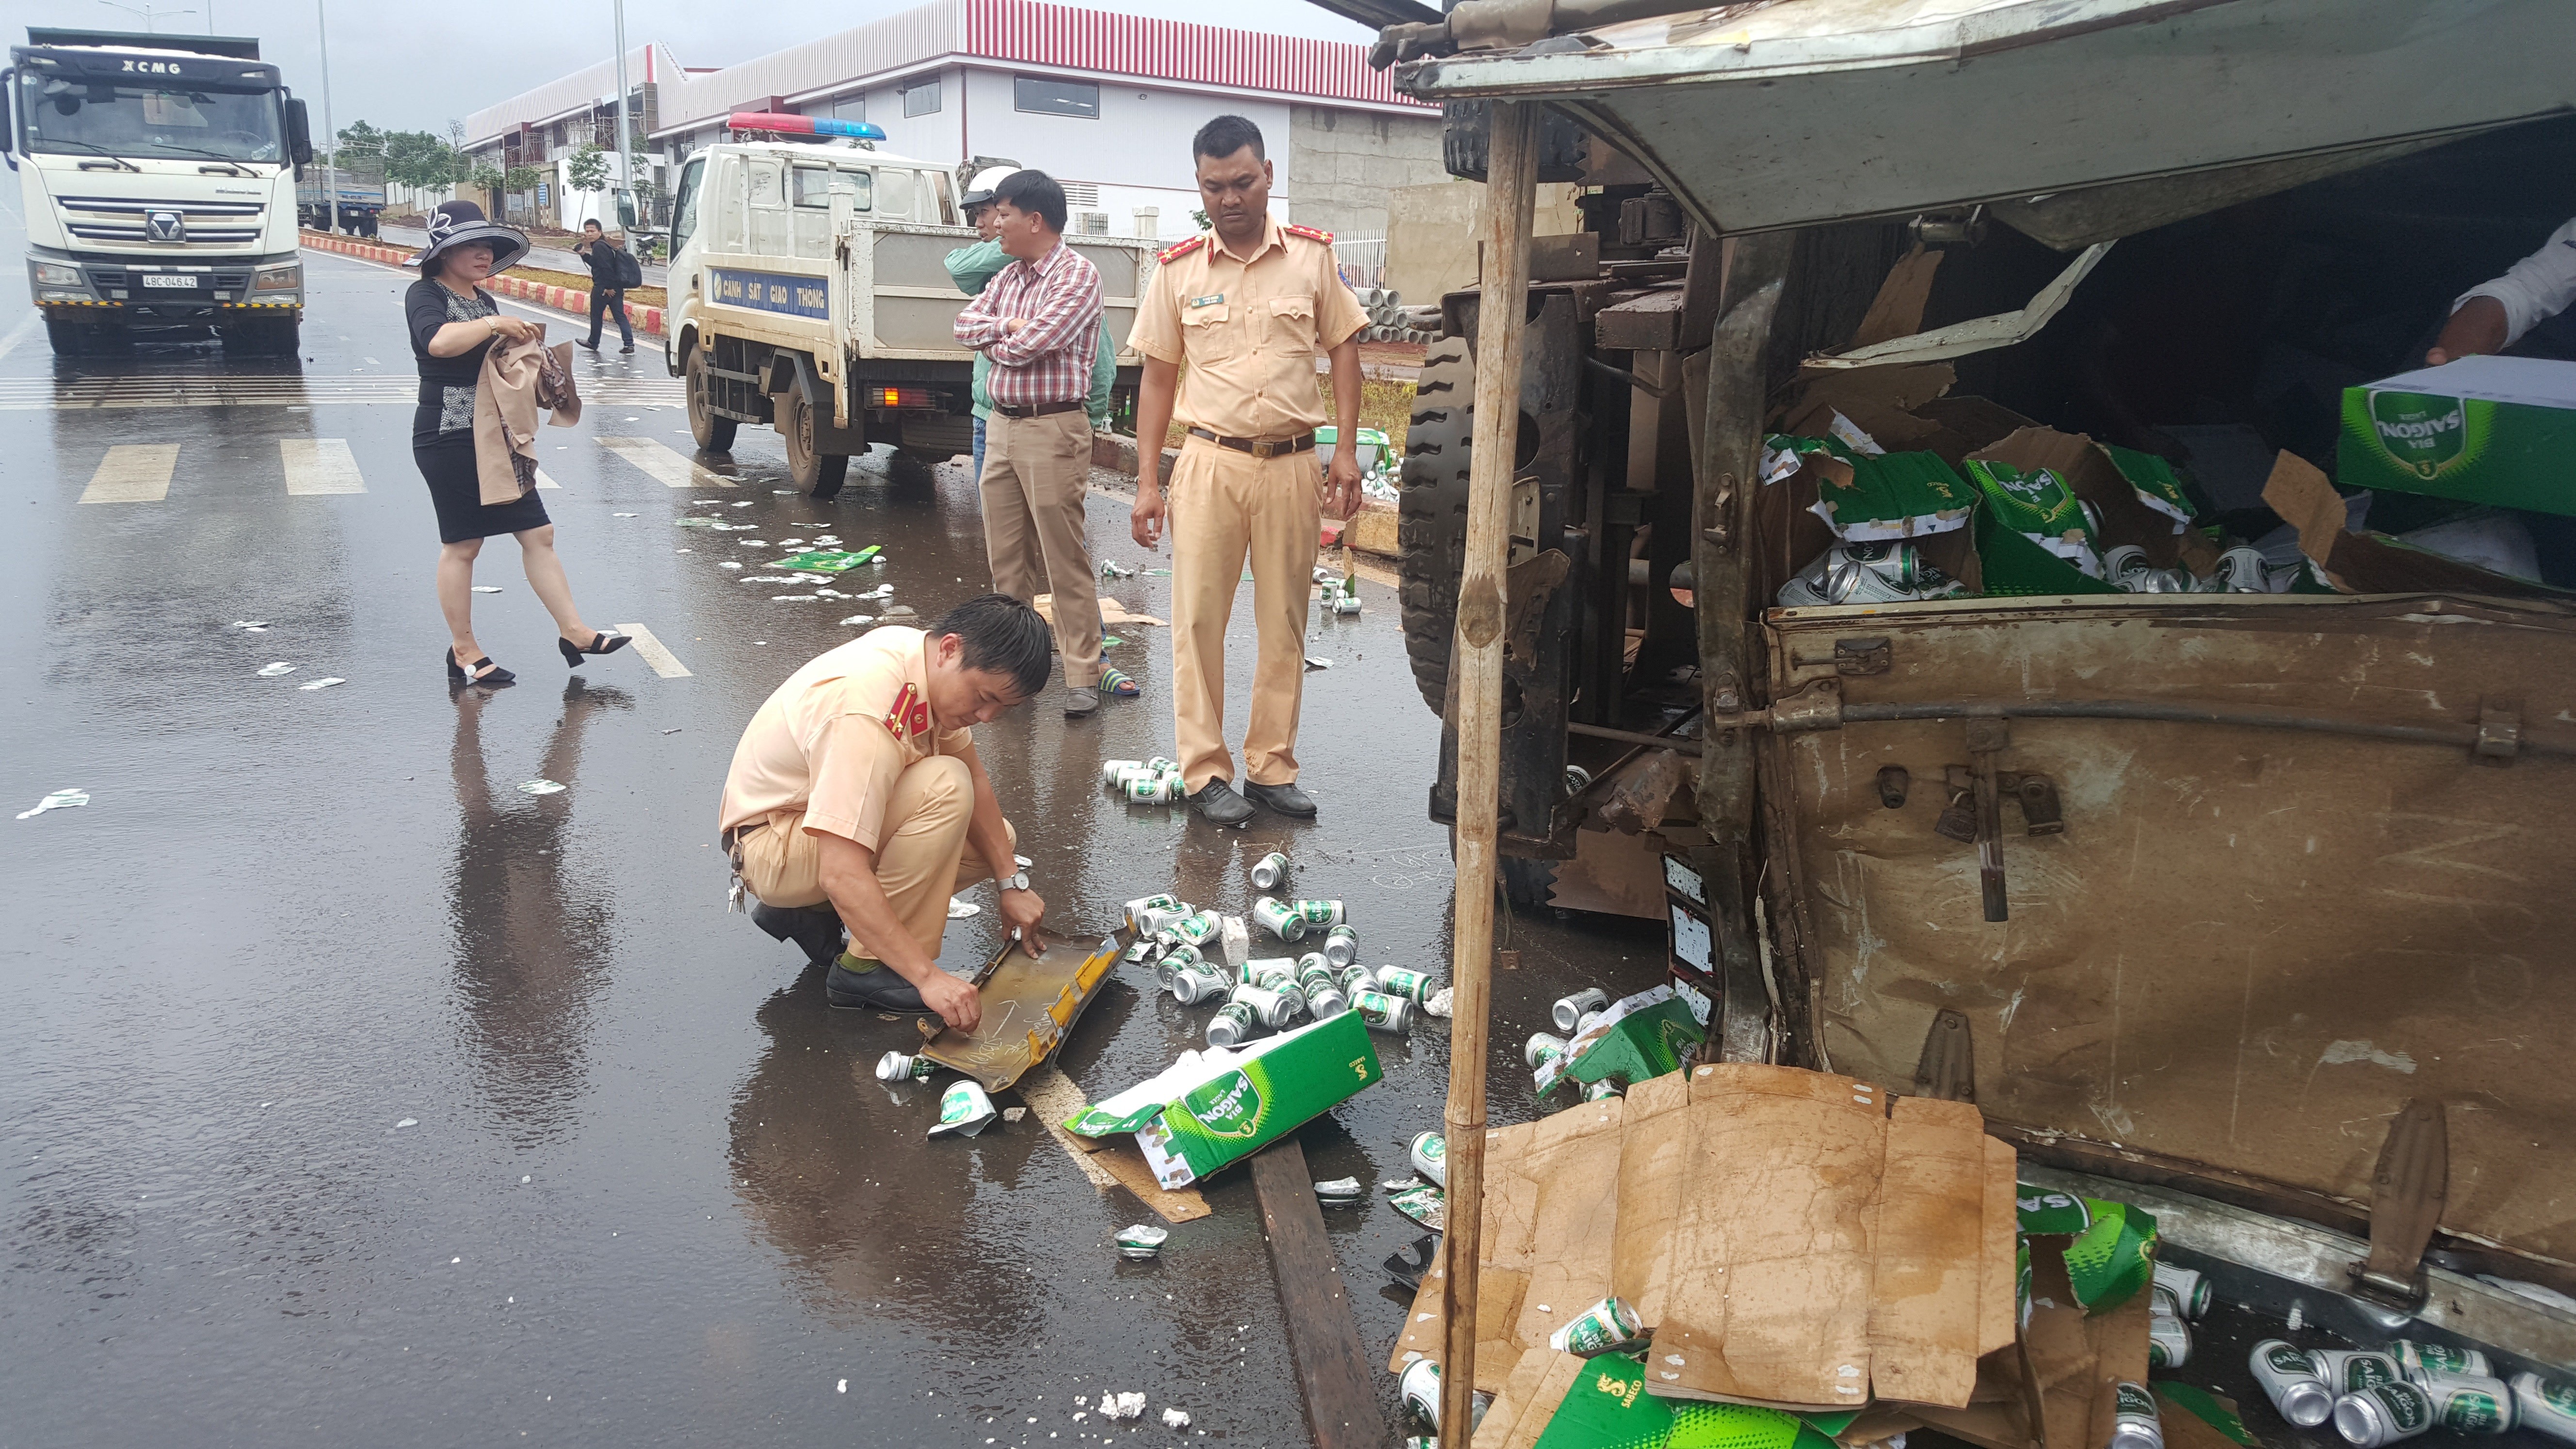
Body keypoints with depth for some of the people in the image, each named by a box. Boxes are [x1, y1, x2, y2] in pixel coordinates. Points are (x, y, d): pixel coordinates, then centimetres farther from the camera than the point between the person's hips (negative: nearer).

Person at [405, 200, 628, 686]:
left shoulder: (483, 299, 16)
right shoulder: (425, 295, -8)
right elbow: (439, 341, -30)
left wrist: (523, 344, 6)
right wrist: (494, 324, -23)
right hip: (449, 439, -8)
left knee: (538, 534, 3)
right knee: (462, 545, 0)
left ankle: (574, 633, 6)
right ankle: (464, 652, 11)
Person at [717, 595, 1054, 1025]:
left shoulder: (932, 663, -9)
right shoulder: (866, 712, -35)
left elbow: (974, 777, 1)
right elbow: (843, 876, -40)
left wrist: (1012, 883, -6)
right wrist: (928, 976, -39)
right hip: (770, 846, -9)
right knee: (946, 787, -29)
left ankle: (810, 911, 7)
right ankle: (867, 967, -18)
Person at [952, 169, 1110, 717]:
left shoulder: (1078, 275, -9)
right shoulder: (1007, 277, 16)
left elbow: (1030, 344, -17)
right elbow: (966, 323, 7)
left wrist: (993, 341, 2)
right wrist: (1006, 325, -9)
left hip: (1053, 428, -8)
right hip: (1000, 425, 8)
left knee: (1065, 558, -6)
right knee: (1006, 556, 11)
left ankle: (1082, 674, -1)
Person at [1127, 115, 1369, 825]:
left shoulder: (1311, 256, 4)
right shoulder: (1178, 270, 3)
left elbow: (1343, 348, 9)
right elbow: (1158, 376, 6)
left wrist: (1347, 450, 0)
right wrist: (1147, 480, 2)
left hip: (1291, 464, 1)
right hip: (1210, 461, -1)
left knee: (1286, 623, 6)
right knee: (1198, 620, -2)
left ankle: (1272, 767, 17)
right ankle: (1206, 772, 7)